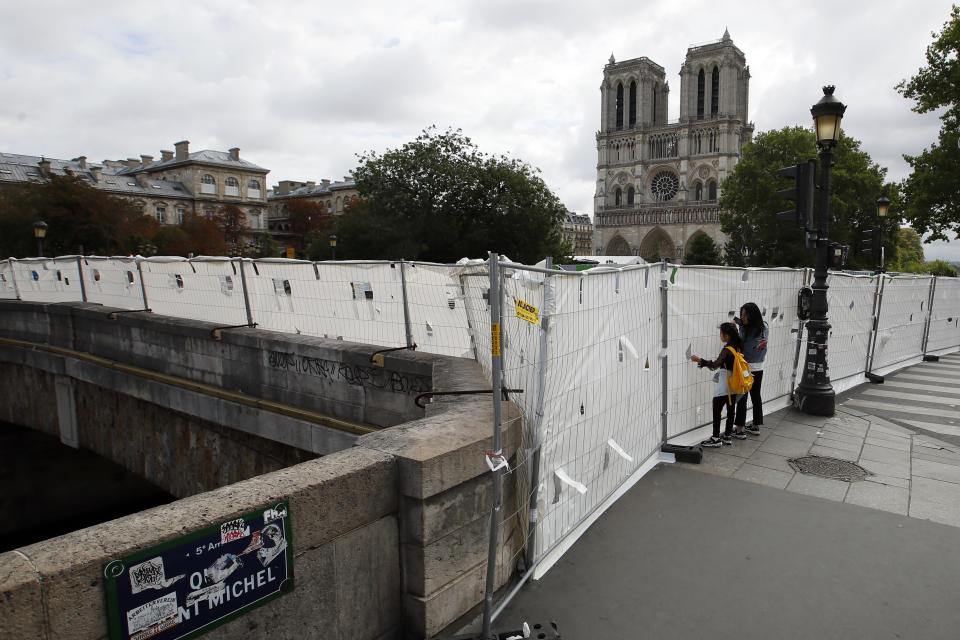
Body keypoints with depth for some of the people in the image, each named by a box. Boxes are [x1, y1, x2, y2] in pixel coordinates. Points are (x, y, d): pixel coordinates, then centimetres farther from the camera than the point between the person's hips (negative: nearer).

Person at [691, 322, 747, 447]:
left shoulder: (727, 349, -18)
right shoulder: (738, 347, 6)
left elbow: (715, 364, -24)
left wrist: (699, 360, -22)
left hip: (725, 384, -9)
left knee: (717, 410, -3)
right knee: (730, 409, 13)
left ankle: (716, 438, -2)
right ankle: (728, 436, 21)